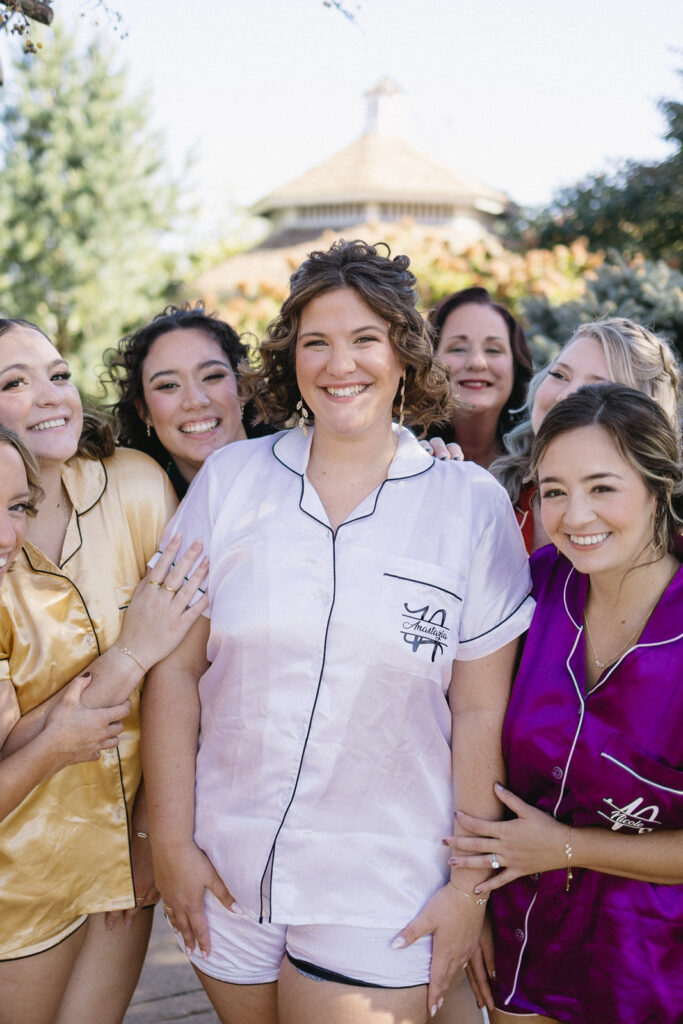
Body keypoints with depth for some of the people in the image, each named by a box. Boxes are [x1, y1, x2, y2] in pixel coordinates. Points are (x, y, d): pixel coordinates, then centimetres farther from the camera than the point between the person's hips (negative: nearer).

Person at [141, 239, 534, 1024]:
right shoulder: (229, 479, -1)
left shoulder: (472, 504, -4)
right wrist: (171, 842, -1)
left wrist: (470, 886, -3)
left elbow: (481, 712, -4)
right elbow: (174, 670, 0)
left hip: (383, 897, -2)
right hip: (225, 876, 2)